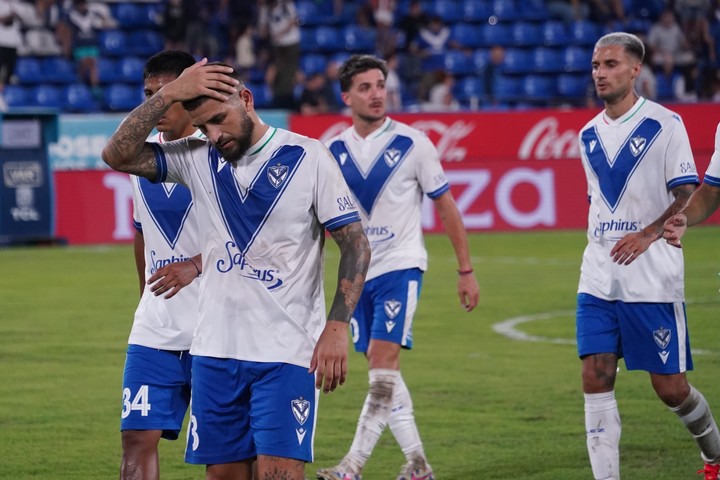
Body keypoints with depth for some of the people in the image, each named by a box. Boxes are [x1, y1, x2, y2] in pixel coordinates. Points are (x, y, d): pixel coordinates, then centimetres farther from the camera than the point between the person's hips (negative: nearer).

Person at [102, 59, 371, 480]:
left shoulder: (307, 157, -5)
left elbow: (356, 244, -5)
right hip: (216, 350, 4)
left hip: (287, 351, -4)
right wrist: (168, 95, -11)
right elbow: (118, 155, -4)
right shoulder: (197, 158, 6)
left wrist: (337, 327, -14)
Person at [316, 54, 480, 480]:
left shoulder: (412, 144, -6)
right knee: (381, 370, 6)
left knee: (383, 362, -17)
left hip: (400, 266, -5)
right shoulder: (334, 152, 4)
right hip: (357, 272, 5)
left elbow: (446, 206, 0)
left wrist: (466, 271, -1)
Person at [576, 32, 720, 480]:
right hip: (598, 279, 5)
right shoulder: (589, 135, 13)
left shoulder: (665, 124, -5)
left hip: (653, 280, -5)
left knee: (670, 387, 1)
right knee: (596, 378, -7)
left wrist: (650, 234, -21)